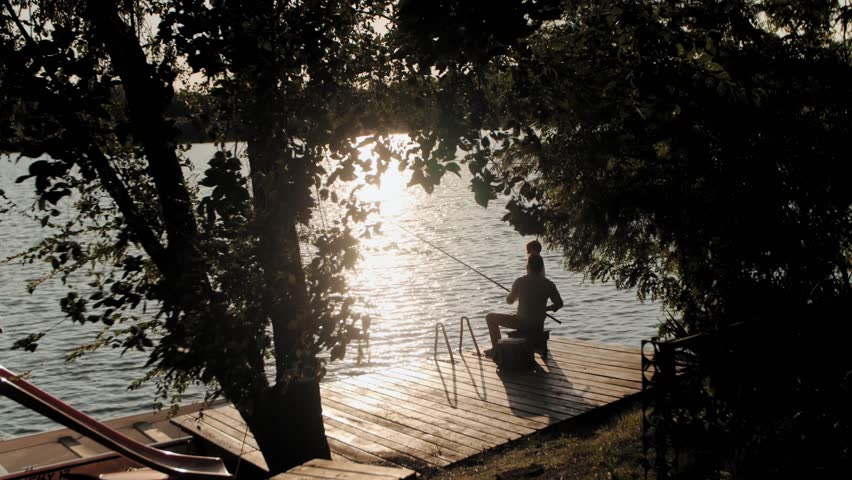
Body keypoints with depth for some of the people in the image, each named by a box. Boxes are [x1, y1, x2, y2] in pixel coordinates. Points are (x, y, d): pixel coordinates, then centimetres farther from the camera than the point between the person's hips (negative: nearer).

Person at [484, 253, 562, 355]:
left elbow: (509, 300, 0)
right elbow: (559, 304, 3)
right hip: (539, 326, 5)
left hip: (522, 323, -4)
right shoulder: (548, 284, -4)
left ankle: (496, 348, 13)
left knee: (490, 317, 12)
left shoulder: (520, 282, -13)